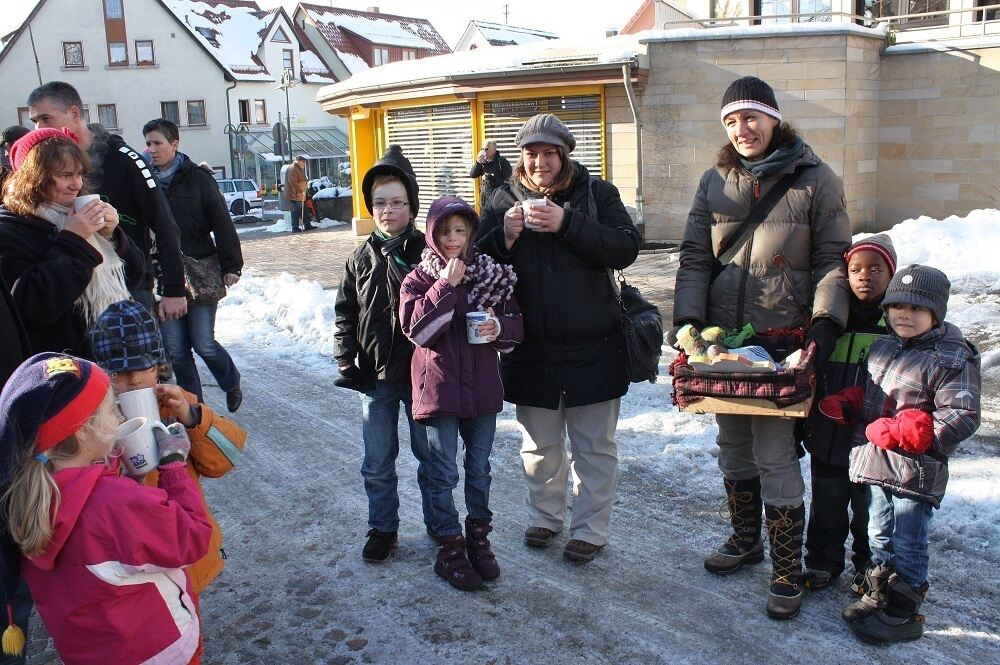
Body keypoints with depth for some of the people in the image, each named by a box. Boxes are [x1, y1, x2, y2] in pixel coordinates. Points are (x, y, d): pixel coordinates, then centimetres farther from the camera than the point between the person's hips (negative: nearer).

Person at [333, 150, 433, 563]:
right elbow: (346, 313, 8)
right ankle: (382, 528, 27)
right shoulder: (362, 259, 4)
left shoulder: (428, 253, -6)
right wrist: (346, 361, 0)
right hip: (375, 375, 3)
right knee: (377, 462, 11)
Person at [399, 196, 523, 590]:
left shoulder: (492, 273, 3)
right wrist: (445, 287, -20)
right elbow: (418, 330, -17)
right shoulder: (419, 280, -4)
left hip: (482, 385, 3)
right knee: (444, 473, 5)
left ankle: (478, 539, 31)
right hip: (438, 387, -3)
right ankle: (450, 550, 17)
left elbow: (516, 324, 7)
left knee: (479, 468, 15)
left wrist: (500, 327, -16)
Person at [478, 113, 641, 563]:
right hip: (530, 349, 2)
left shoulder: (596, 193, -2)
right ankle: (544, 517, 35)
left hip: (592, 349, -2)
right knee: (539, 446, 16)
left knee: (594, 447, 8)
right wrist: (505, 235, -16)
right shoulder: (504, 200, 4)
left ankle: (590, 529, 22)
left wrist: (567, 223, -23)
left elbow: (626, 249, -14)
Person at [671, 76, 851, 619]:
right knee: (733, 446, 15)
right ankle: (745, 538, 35)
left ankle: (787, 571, 10)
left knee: (774, 456, -5)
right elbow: (694, 256, 5)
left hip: (782, 339, -4)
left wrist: (825, 321, -14)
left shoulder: (814, 179, -1)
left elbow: (832, 259, -1)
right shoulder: (714, 181, 8)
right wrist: (688, 320, -6)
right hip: (723, 336, 4)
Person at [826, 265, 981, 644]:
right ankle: (880, 595, 35)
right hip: (876, 462, 8)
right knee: (880, 535, 19)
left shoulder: (951, 359, -14)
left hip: (916, 470, -7)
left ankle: (902, 613, 16)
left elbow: (962, 418, -19)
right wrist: (845, 405, 2)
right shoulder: (882, 348, 9)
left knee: (908, 543, 3)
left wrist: (901, 432, -24)